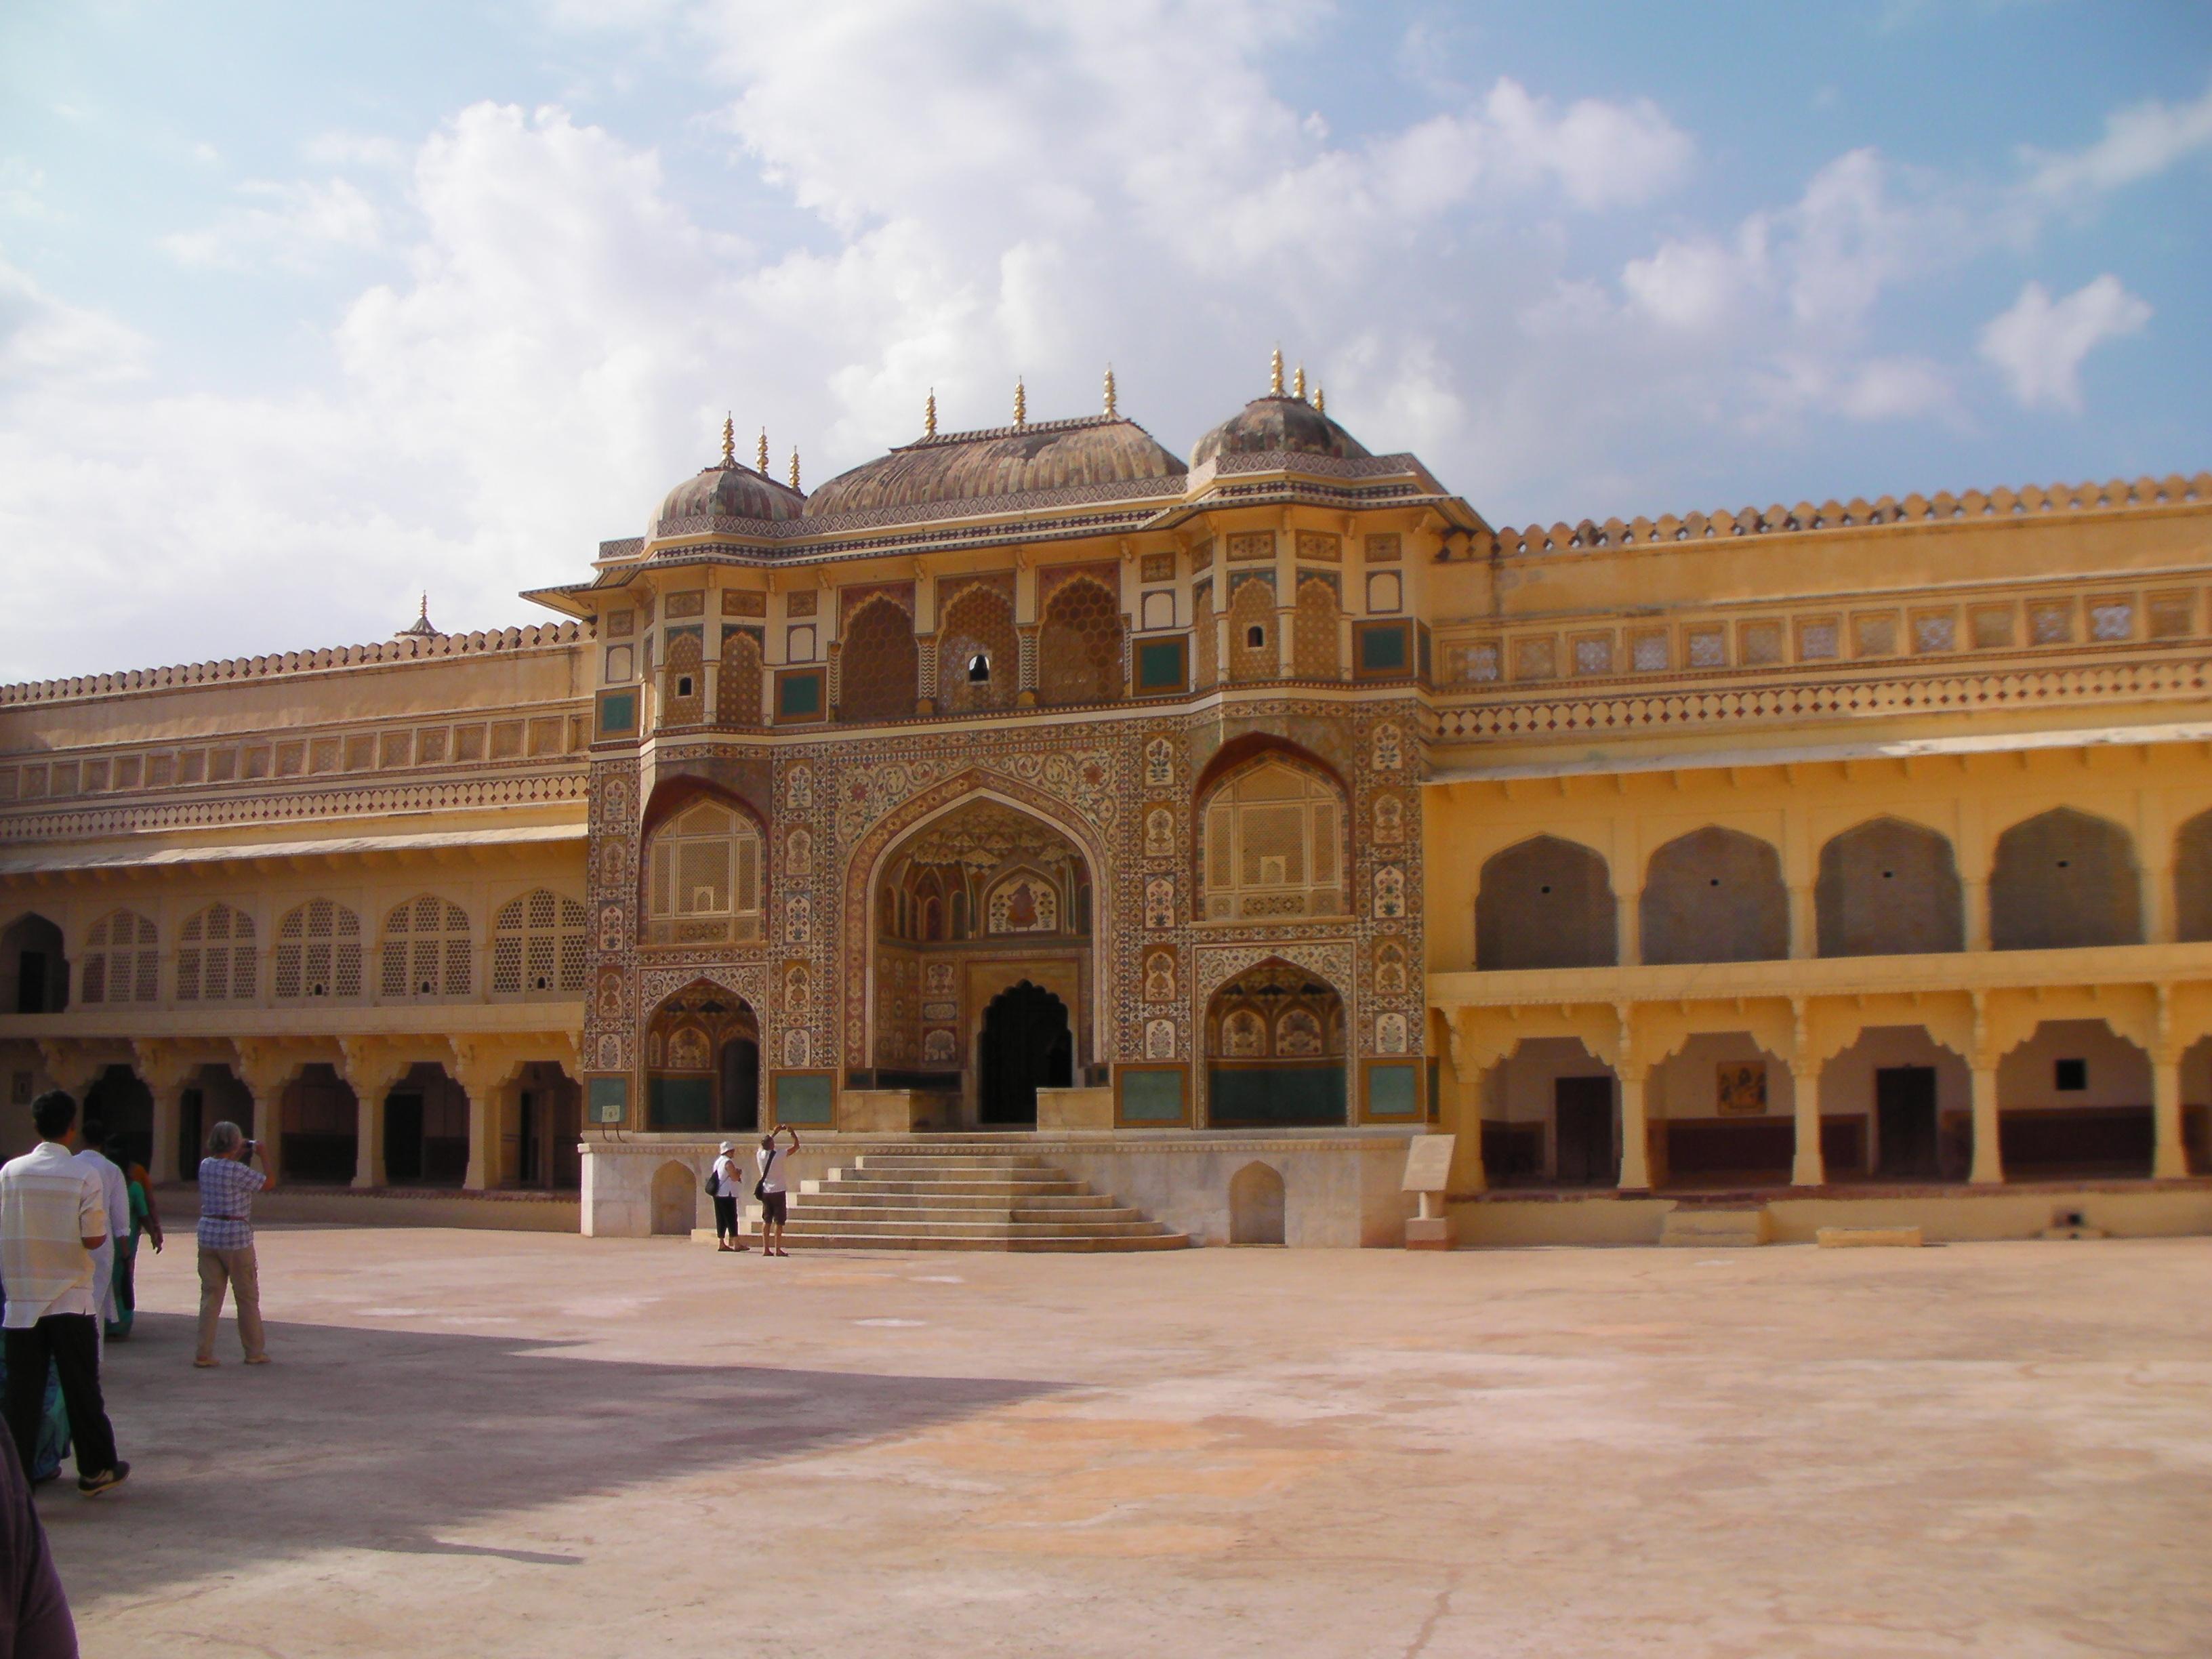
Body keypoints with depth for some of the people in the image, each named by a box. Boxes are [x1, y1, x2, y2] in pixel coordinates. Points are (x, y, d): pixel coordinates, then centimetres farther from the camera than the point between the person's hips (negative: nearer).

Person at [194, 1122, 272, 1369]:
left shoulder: (205, 1166, 3)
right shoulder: (238, 1171, -16)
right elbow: (268, 1183, -5)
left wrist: (240, 1154, 23)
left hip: (208, 1235, 6)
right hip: (236, 1237, -6)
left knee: (210, 1296, 9)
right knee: (248, 1298, 8)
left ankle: (204, 1354, 6)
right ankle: (255, 1352, 17)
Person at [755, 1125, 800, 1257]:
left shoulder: (760, 1155, 0)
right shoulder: (778, 1155, -14)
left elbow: (765, 1144, 24)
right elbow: (796, 1146, -4)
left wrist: (775, 1132, 31)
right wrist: (792, 1132, 7)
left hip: (765, 1192, 5)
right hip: (778, 1191, -5)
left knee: (766, 1221, 8)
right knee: (778, 1222, -2)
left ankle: (766, 1249, 7)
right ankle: (778, 1249, -3)